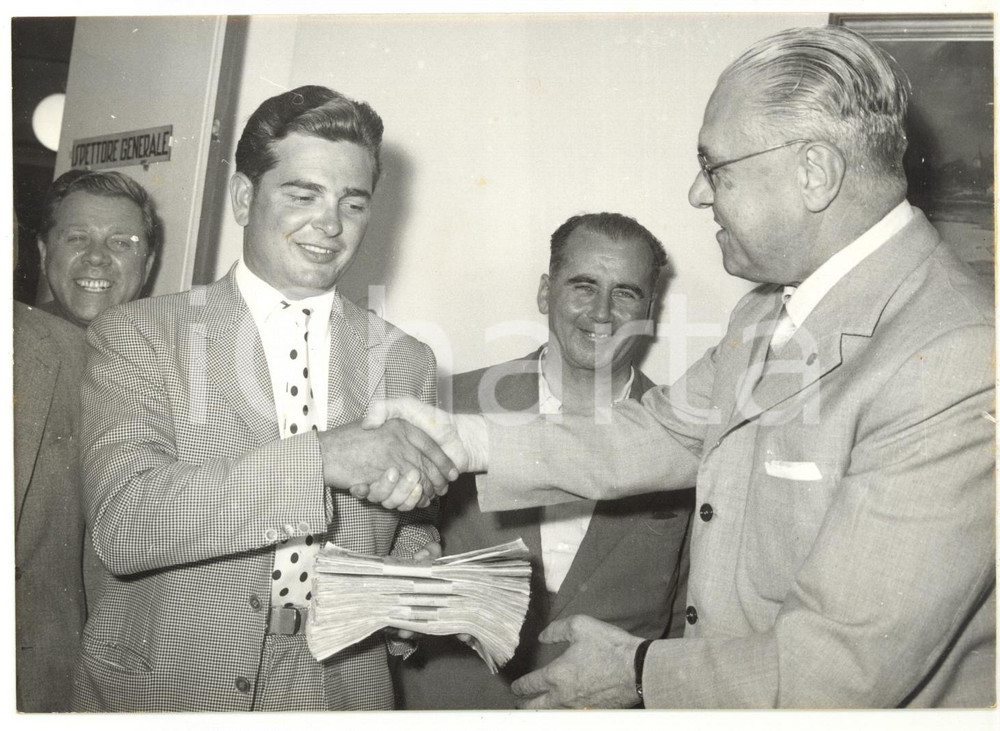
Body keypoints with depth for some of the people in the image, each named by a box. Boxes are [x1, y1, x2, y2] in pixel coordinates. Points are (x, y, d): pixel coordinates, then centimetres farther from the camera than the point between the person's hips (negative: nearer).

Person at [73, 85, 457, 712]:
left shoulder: (407, 362, 0)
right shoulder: (139, 335, -8)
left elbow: (410, 538, 8)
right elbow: (121, 525, -21)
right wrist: (318, 459, -30)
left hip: (338, 694, 3)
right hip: (160, 691, -2)